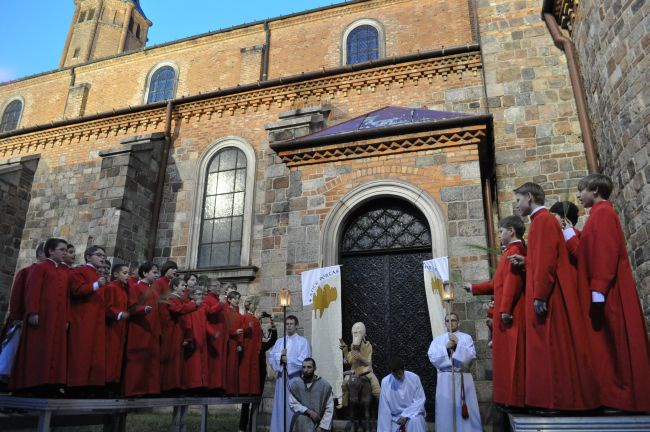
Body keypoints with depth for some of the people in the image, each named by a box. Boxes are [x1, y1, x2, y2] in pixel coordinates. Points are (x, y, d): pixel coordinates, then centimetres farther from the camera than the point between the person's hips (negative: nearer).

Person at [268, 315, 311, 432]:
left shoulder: (302, 341, 1)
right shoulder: (279, 341, 15)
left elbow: (303, 360, -9)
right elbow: (271, 356, 5)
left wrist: (287, 359, -7)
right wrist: (280, 355, -13)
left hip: (296, 376, -4)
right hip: (281, 376, 4)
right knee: (281, 404, 5)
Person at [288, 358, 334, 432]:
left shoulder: (325, 385, -5)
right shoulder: (294, 383, -3)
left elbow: (329, 409, -3)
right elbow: (292, 404, -5)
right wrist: (309, 412, -15)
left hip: (319, 422, 0)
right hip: (301, 422, 0)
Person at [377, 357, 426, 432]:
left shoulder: (414, 378, -13)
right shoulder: (385, 382, -12)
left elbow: (420, 400, -10)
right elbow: (384, 409, -9)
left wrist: (406, 415, -21)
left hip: (413, 413, 0)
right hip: (396, 417, 1)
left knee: (415, 421, -33)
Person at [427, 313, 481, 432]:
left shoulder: (466, 337, 8)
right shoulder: (438, 339, 10)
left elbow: (471, 356, -5)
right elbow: (432, 357, -2)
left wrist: (458, 343, -14)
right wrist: (446, 348, -12)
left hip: (463, 378, -1)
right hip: (445, 379, 1)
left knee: (466, 410, 0)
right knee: (446, 409, 1)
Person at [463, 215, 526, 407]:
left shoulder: (514, 250, -10)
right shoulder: (514, 250, 22)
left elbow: (513, 281, -21)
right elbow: (498, 283, 26)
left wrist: (505, 309, -24)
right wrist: (473, 288, 30)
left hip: (511, 313, -10)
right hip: (509, 312, 10)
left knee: (512, 357, -6)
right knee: (509, 357, 12)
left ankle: (515, 398, 0)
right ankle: (513, 398, 17)